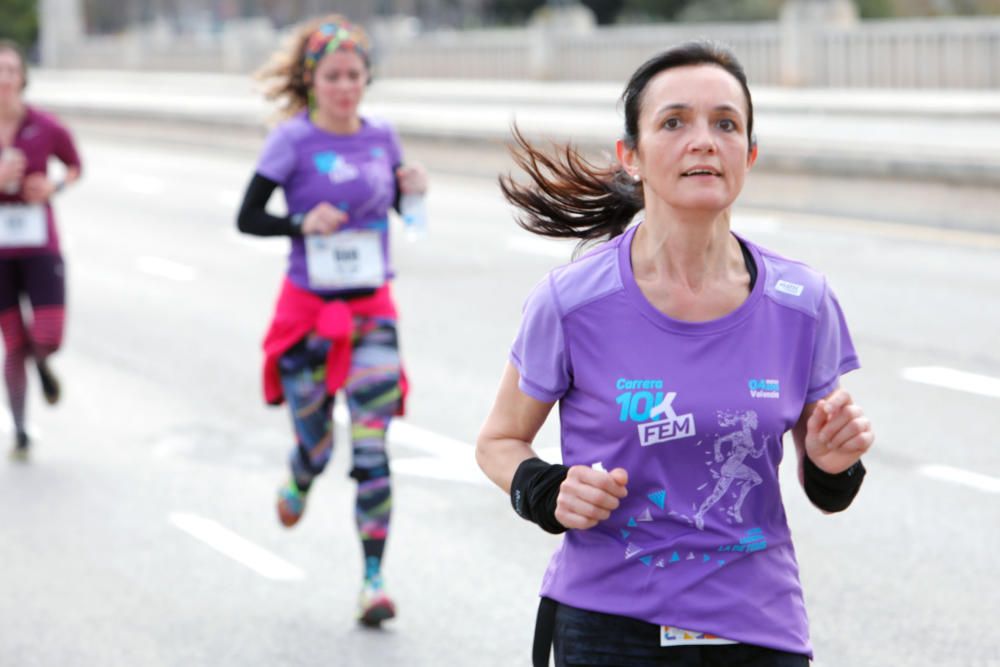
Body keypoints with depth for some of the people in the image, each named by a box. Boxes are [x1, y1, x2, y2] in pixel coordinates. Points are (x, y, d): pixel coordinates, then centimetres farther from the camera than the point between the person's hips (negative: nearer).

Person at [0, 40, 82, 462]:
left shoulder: (46, 128, -6)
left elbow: (75, 165, 12)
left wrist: (55, 186, -8)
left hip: (40, 248, 0)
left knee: (47, 340, -11)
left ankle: (42, 364, 29)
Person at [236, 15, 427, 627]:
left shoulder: (381, 136, 2)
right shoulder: (293, 140, -8)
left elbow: (399, 202, 18)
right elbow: (247, 218, -6)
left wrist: (412, 188, -5)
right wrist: (302, 224, -23)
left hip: (373, 312, 2)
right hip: (308, 309, -2)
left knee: (371, 448, -8)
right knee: (315, 447, 6)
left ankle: (374, 578, -3)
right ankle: (299, 480, 45)